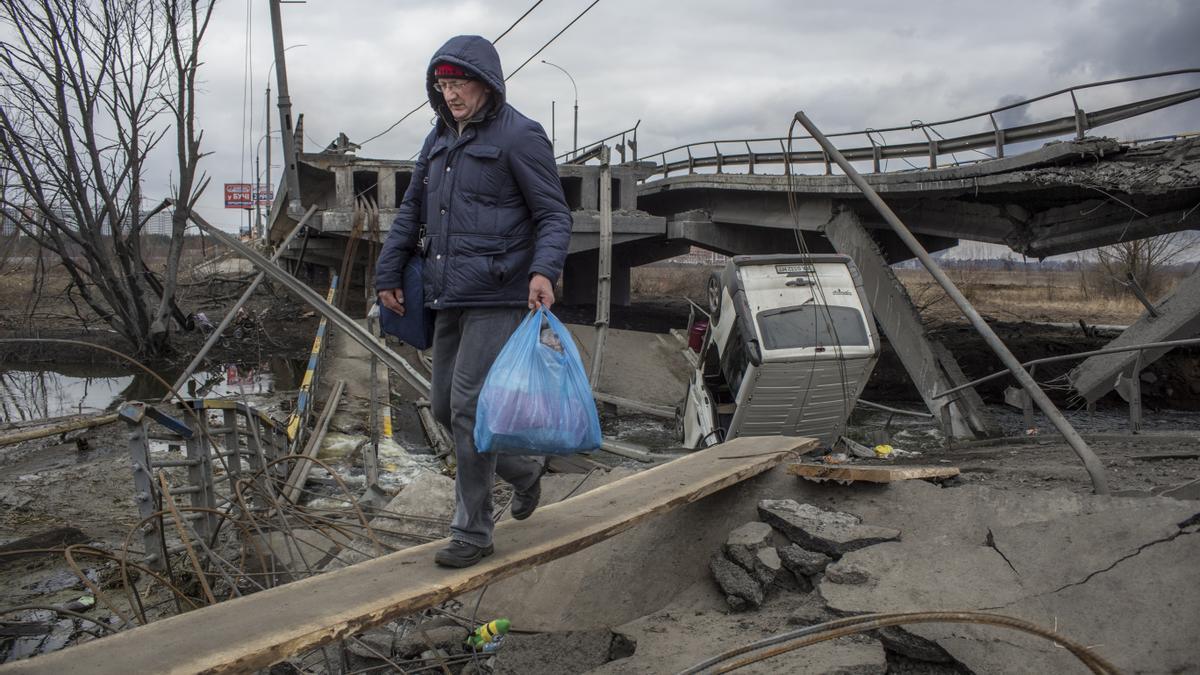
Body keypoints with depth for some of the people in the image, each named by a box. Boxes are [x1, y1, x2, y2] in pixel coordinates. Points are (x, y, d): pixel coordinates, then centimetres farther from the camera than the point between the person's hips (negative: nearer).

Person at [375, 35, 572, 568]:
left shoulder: (518, 136, -7)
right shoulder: (439, 140, 16)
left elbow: (554, 214, -9)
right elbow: (411, 211, 23)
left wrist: (544, 270, -25)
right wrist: (389, 273, 17)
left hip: (498, 299, -8)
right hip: (449, 301, 8)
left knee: (469, 406, -10)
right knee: (444, 405, 12)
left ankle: (472, 532, 4)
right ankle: (522, 472, 33)